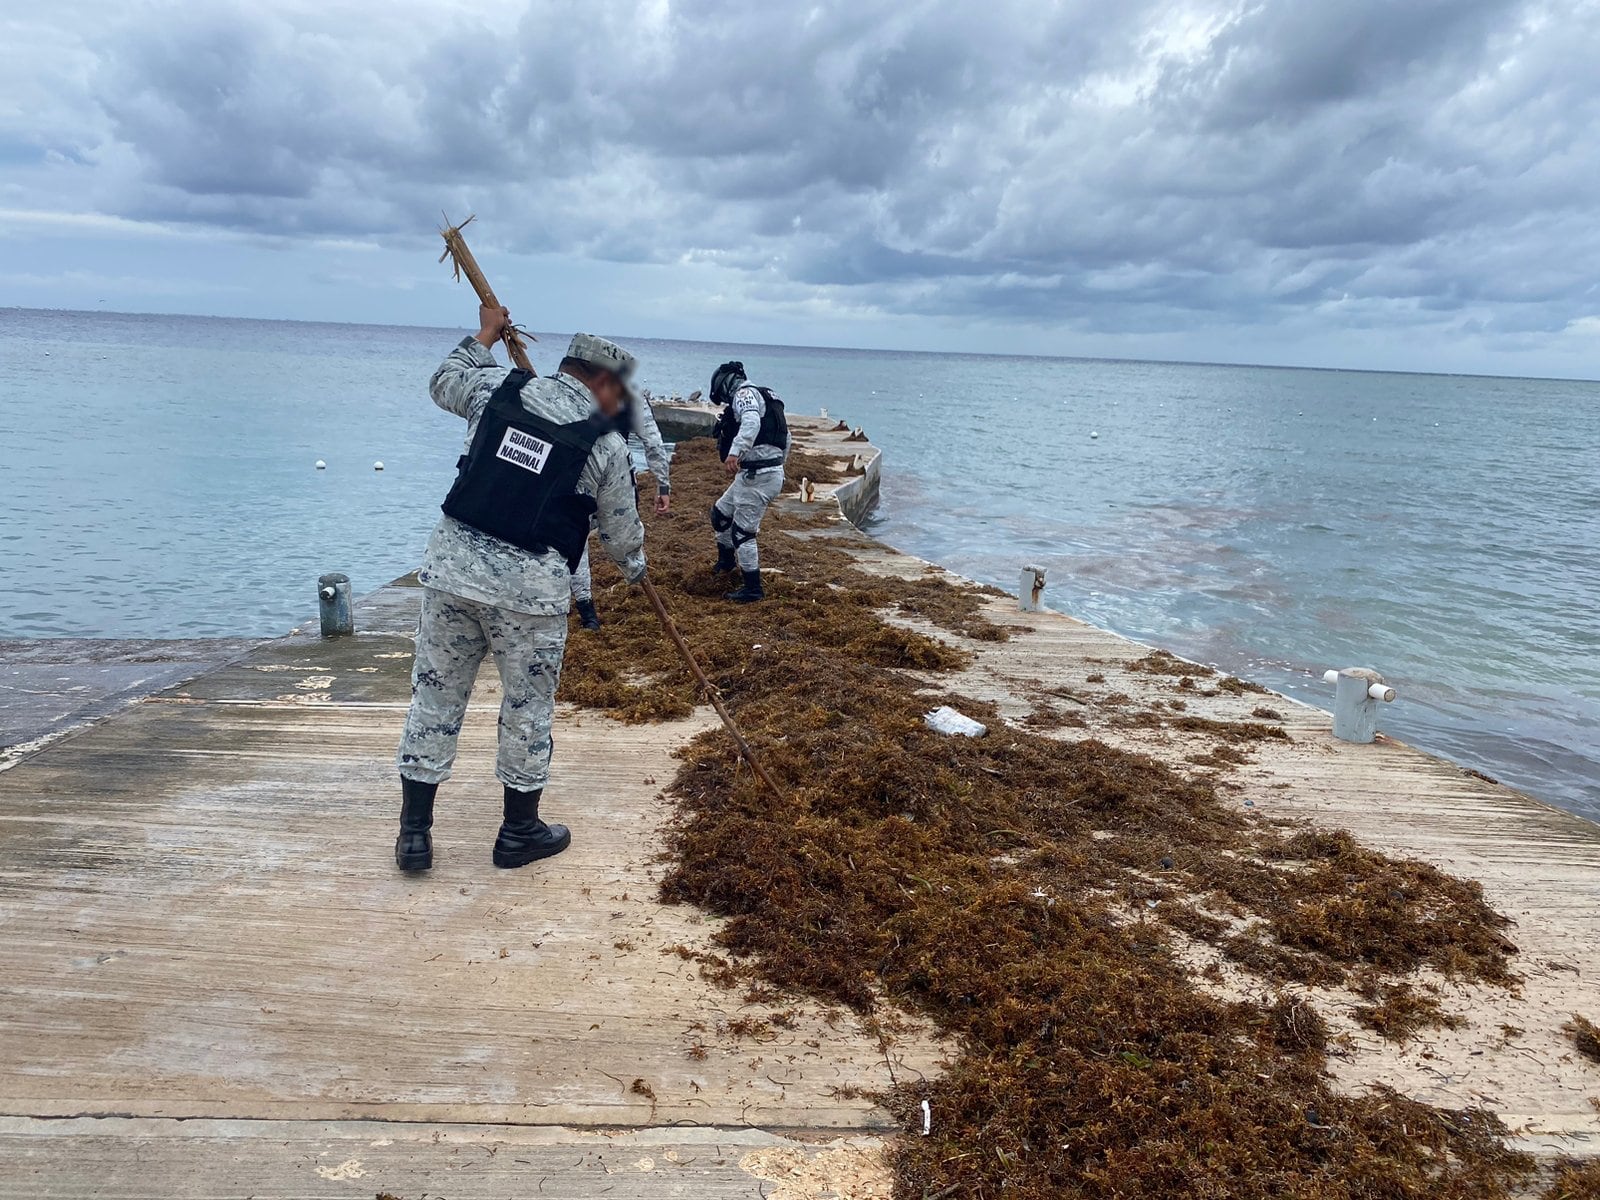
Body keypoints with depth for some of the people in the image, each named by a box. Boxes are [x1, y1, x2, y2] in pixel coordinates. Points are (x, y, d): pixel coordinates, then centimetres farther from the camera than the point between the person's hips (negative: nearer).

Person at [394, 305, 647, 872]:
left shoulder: (499, 387, 6)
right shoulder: (606, 446, -2)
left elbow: (444, 382, 29)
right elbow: (621, 532, 9)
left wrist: (485, 335, 42)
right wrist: (635, 566, 31)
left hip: (452, 561, 4)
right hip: (530, 585, -4)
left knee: (436, 693, 13)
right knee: (527, 704, 12)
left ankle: (414, 831, 22)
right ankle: (520, 831, 26)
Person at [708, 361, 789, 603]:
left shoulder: (744, 394, -9)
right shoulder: (762, 397, 21)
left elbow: (751, 422, -32)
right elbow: (785, 438, 26)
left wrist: (735, 452, -44)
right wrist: (778, 465, 36)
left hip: (758, 476, -10)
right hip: (753, 474, 10)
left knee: (743, 532, -4)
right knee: (720, 513, 25)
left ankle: (753, 589, 3)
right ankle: (726, 561, 44)